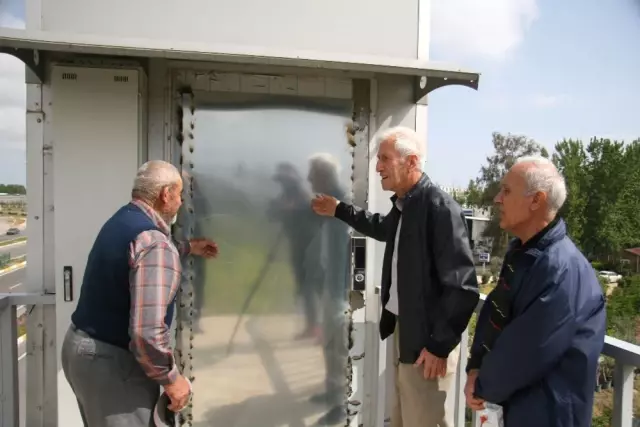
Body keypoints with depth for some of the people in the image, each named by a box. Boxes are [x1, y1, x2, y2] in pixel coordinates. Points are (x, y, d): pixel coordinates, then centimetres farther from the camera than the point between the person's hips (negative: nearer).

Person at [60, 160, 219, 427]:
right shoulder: (154, 242, -25)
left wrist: (188, 247, 31)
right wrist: (171, 379, -18)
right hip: (111, 362, -10)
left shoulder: (122, 220, 5)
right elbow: (147, 332, -33)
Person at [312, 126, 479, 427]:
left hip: (427, 339, -9)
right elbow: (384, 229, 30)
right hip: (404, 329, 9)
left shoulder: (440, 207, -22)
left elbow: (463, 286, -24)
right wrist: (339, 210, 27)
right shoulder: (402, 205, 5)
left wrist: (440, 345, -19)